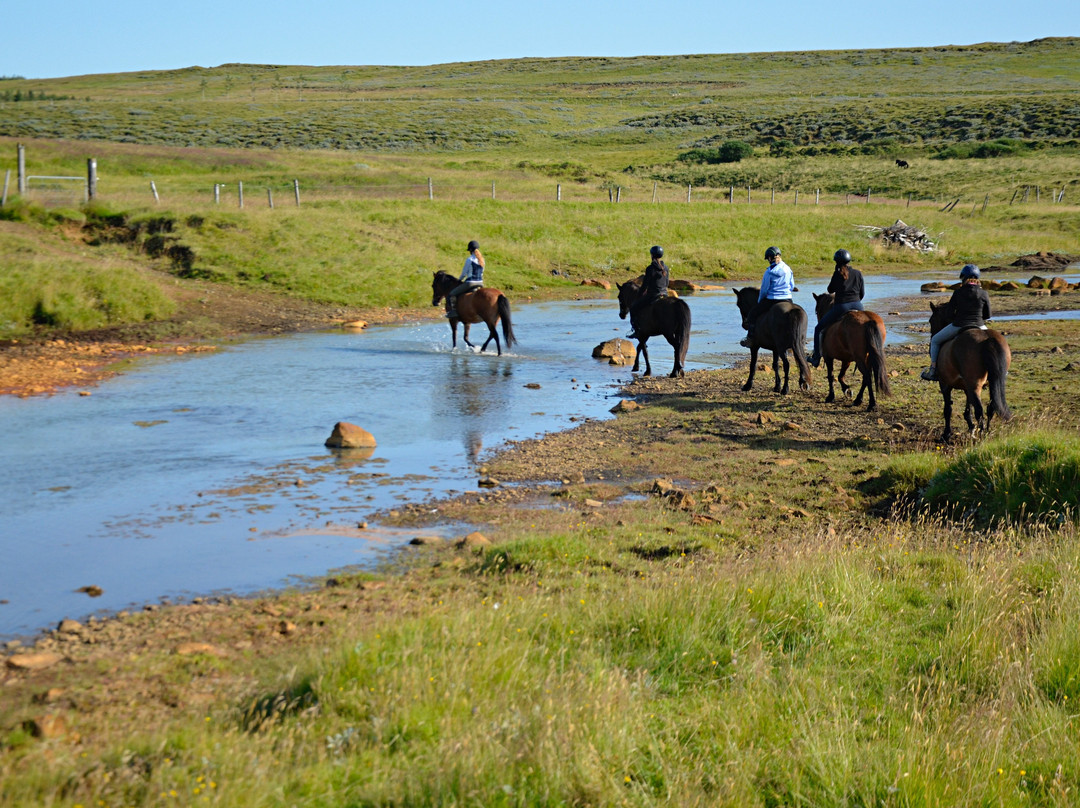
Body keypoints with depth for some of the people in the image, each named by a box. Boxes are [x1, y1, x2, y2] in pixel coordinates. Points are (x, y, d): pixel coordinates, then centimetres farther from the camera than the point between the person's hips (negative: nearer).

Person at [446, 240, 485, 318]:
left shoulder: (469, 259, -13)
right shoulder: (481, 259, 6)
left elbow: (464, 273, -8)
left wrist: (459, 280, 12)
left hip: (470, 283, -7)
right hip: (480, 283, 7)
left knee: (451, 294, 3)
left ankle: (453, 310, -6)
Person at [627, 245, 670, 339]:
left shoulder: (650, 269, -16)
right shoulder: (665, 267, 4)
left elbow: (645, 285, -12)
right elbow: (667, 283, 13)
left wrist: (639, 295, 2)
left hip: (652, 296, -7)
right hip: (664, 295, 7)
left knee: (633, 307, 12)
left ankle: (636, 330, 11)